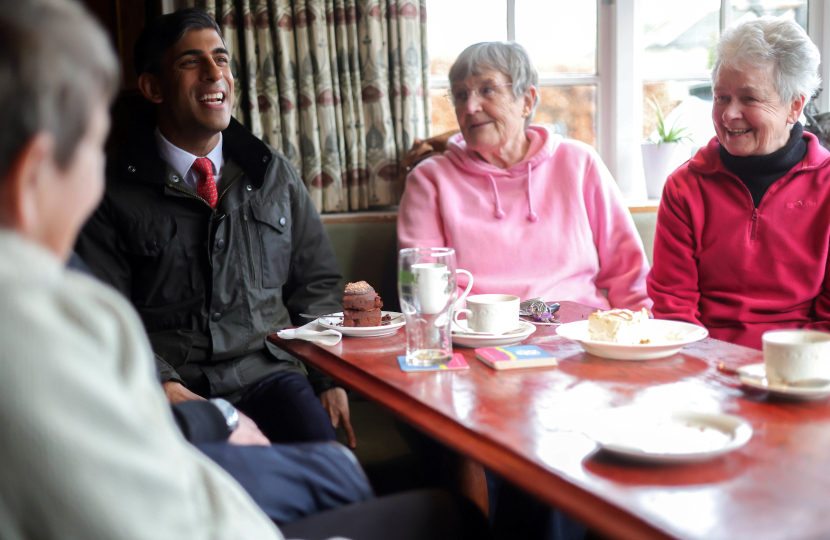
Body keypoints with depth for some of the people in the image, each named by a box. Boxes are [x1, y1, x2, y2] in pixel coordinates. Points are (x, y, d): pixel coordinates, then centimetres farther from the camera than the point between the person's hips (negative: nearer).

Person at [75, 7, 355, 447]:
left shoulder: (275, 175, 15)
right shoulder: (113, 192, 3)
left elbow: (316, 282, 18)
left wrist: (330, 378, 5)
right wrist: (161, 386, -16)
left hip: (268, 371, 3)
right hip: (174, 383, -2)